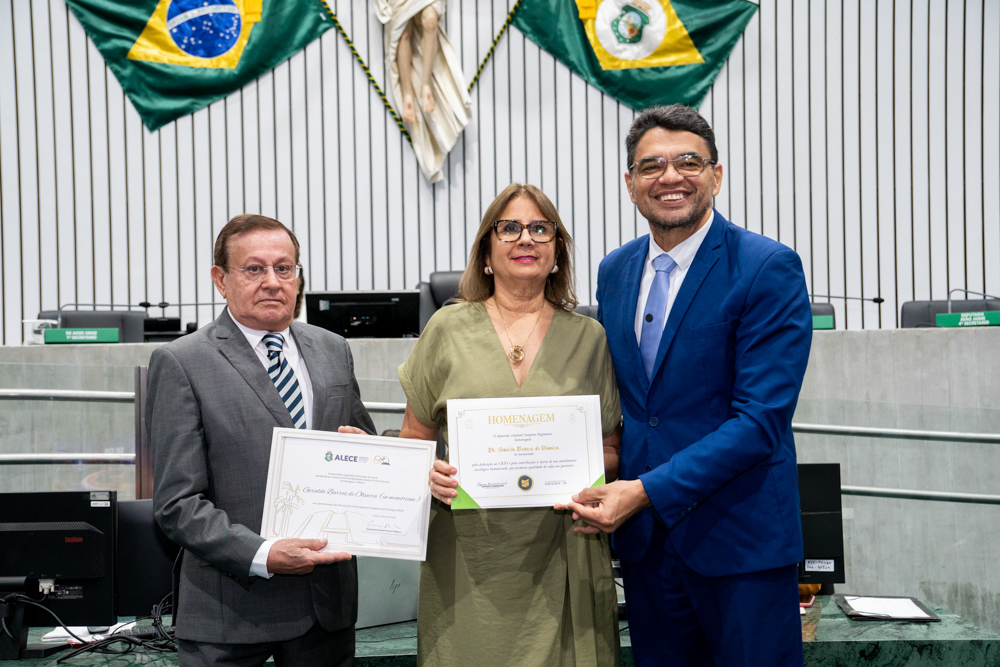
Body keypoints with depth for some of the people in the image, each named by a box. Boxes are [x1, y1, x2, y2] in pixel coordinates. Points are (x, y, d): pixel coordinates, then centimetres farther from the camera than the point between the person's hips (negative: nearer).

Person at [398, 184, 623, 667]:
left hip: (560, 563, 1)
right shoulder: (448, 329, 5)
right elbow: (413, 441, 10)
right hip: (468, 563, 0)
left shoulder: (589, 338, 7)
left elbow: (614, 451, 11)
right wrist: (427, 473, -11)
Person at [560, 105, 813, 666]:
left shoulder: (768, 269, -12)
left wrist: (647, 490, -22)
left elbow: (761, 419, -18)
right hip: (642, 534, 5)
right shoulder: (615, 271, 8)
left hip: (740, 537, -5)